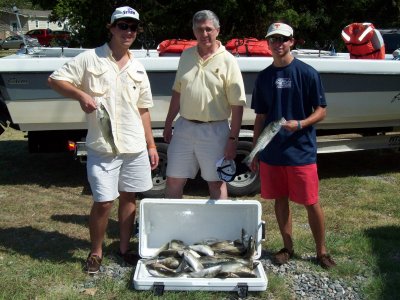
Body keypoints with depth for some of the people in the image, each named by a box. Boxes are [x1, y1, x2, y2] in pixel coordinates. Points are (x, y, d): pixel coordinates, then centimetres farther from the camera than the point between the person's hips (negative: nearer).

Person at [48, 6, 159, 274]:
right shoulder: (90, 59, -2)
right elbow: (55, 79, -1)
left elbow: (143, 109, 14)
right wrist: (80, 94, -19)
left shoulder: (137, 68, 11)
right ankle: (96, 252, 21)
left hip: (135, 147, 5)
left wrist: (151, 145, 11)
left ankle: (125, 248, 29)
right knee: (104, 202, -2)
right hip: (102, 147, -4)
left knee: (129, 197, 12)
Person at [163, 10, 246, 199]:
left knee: (216, 183, 8)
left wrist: (232, 139, -13)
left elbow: (237, 105, -9)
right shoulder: (186, 55, 7)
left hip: (214, 130, -4)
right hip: (184, 127, 4)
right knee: (173, 181, 10)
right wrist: (168, 124, 14)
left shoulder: (228, 61, -7)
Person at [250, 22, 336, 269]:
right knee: (280, 200, 13)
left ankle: (322, 251, 21)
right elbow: (260, 117, 12)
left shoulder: (307, 73, -6)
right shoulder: (264, 77, 7)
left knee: (311, 203, 3)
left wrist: (299, 124, -23)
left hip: (301, 151, -4)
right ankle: (288, 247, 29)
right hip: (271, 152, 4)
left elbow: (321, 111, -3)